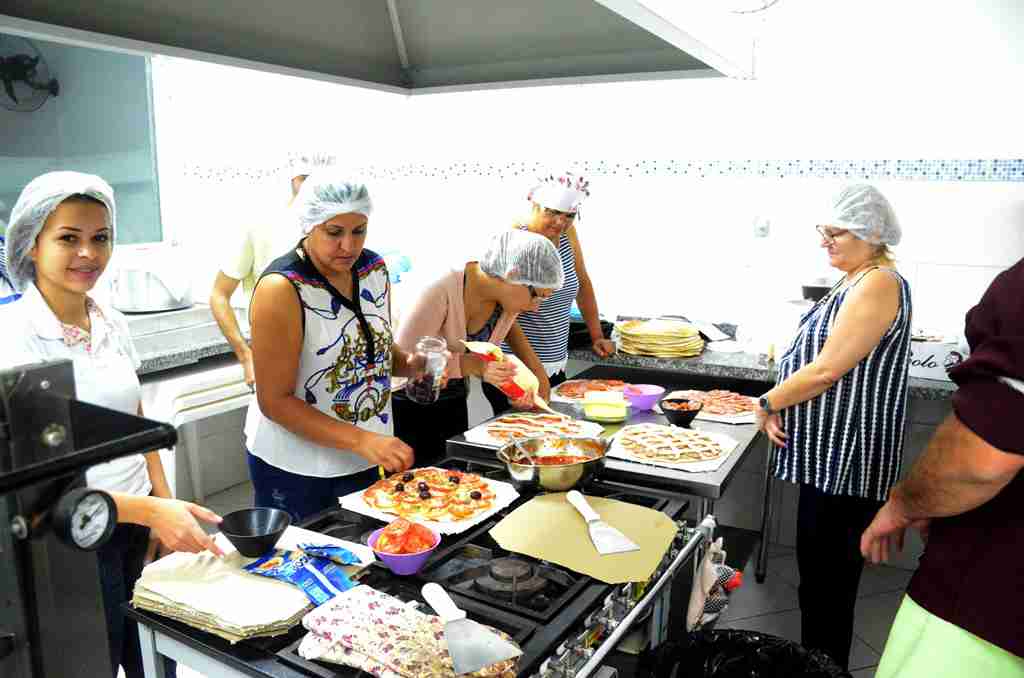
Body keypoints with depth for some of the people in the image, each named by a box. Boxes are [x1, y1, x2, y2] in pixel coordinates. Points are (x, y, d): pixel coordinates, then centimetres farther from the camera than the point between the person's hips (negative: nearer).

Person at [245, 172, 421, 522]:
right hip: (296, 469, -6)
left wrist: (409, 363, -7)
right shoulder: (281, 288, -20)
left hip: (369, 460, 6)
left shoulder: (374, 267, -1)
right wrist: (361, 440, -27)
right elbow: (275, 401, -20)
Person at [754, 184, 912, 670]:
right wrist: (779, 405, 3)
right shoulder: (858, 282, 14)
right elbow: (819, 359, 16)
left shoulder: (878, 284, -17)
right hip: (830, 454, 10)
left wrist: (766, 403, -9)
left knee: (826, 581, 2)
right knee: (819, 573, 20)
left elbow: (826, 370, -22)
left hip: (845, 460, -10)